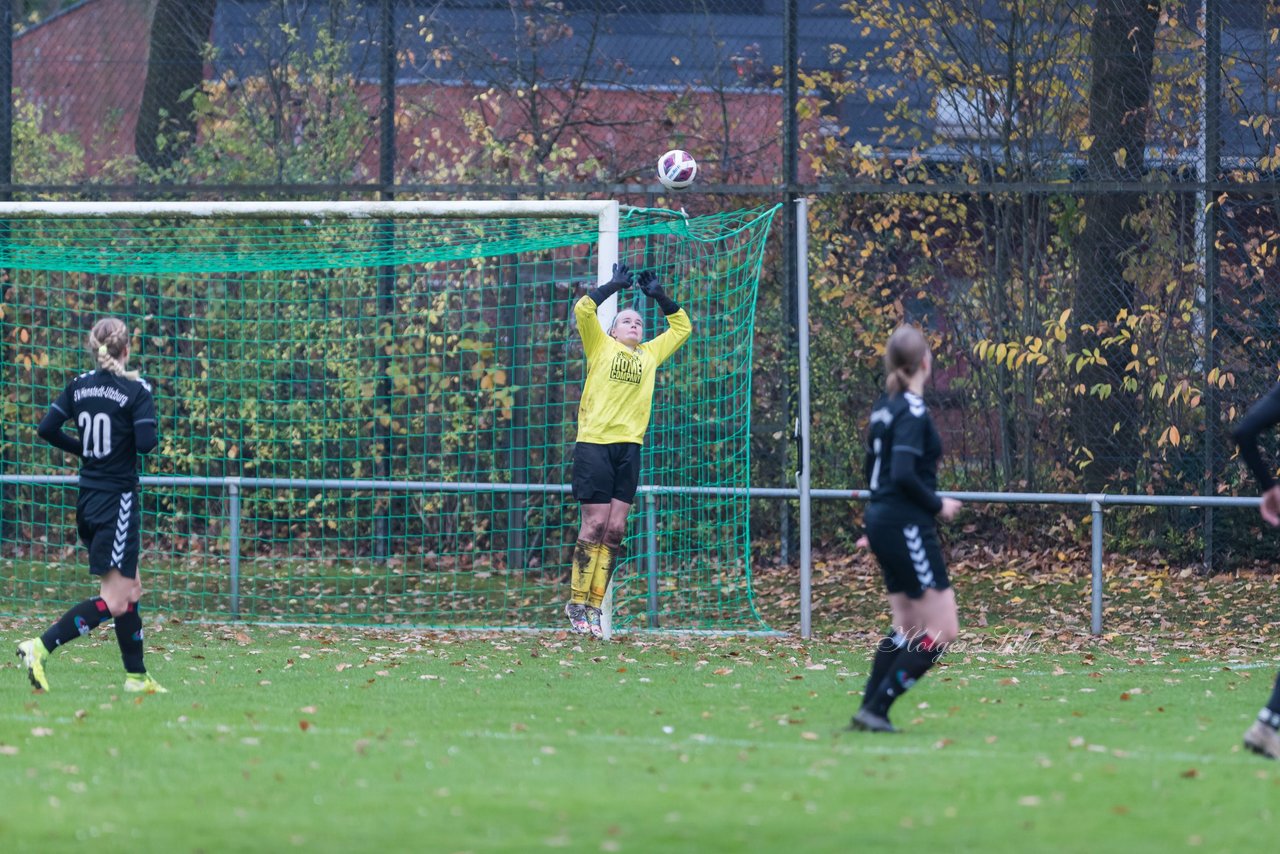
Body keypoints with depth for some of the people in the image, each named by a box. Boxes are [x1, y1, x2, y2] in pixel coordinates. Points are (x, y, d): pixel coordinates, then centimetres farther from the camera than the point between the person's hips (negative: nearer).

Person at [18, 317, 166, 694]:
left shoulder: (79, 386, 4)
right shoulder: (136, 390, -12)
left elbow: (47, 429, -1)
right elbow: (145, 443, -20)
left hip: (87, 501, 7)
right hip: (118, 500, -7)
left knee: (131, 589, 17)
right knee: (113, 601, -5)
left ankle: (137, 675, 19)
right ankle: (41, 647, -18)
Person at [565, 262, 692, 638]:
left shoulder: (650, 354, 20)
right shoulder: (601, 346, 10)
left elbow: (682, 326, 29)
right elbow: (583, 309, -3)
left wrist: (658, 295, 21)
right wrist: (615, 285, 4)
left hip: (629, 447, 4)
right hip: (594, 443, -4)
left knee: (615, 529, 0)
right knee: (595, 525, -7)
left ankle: (594, 607, 4)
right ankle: (577, 603, 0)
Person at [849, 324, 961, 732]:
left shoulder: (885, 406, 11)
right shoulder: (913, 410, -15)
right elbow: (904, 474, -24)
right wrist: (938, 504, -11)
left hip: (882, 520, 9)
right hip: (907, 527, -9)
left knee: (908, 628, 17)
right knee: (942, 632, -6)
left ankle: (869, 709, 12)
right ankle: (876, 707, -8)